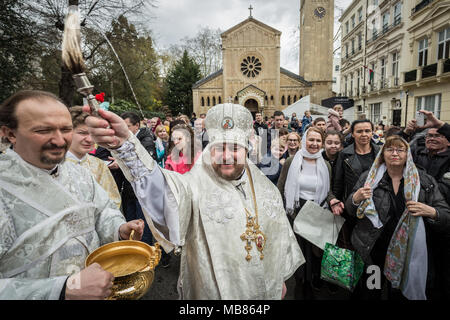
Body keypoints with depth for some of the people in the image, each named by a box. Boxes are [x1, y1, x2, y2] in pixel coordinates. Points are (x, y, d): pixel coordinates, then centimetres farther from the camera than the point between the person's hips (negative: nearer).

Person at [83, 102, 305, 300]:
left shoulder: (263, 185, -3)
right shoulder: (197, 184, -18)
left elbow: (280, 233, 7)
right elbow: (161, 187, -39)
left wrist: (281, 277, 14)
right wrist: (124, 144, -56)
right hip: (213, 291, -3)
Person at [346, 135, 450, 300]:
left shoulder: (426, 181, -1)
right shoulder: (368, 178, -1)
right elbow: (350, 210, 3)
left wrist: (431, 212, -21)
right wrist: (356, 199, -18)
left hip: (408, 254, 1)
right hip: (372, 251, 0)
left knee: (398, 294, 16)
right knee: (370, 293, 13)